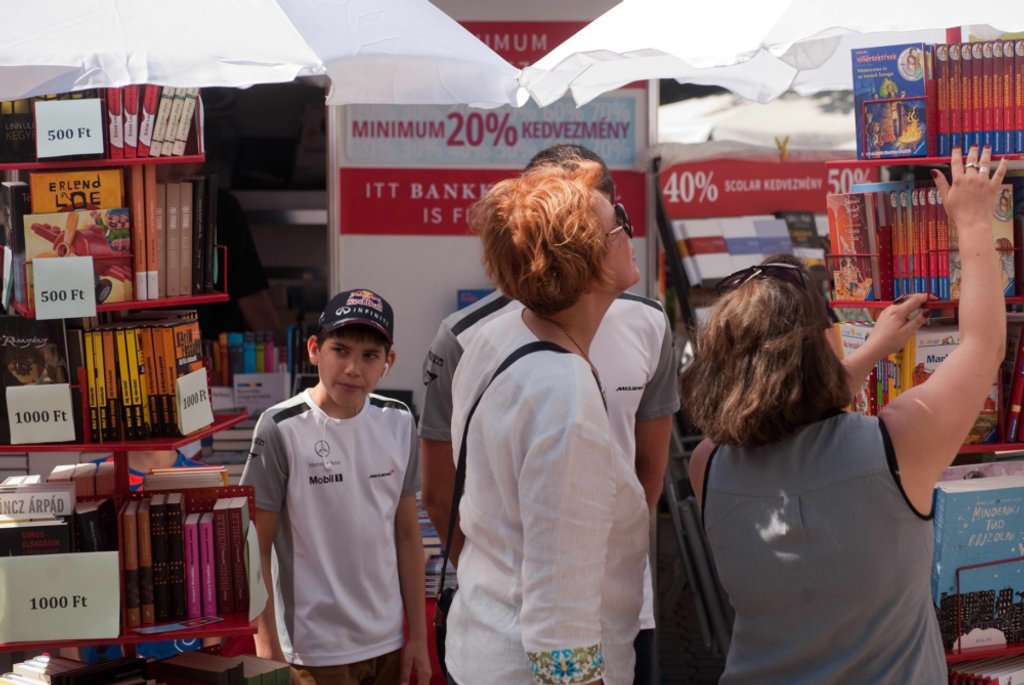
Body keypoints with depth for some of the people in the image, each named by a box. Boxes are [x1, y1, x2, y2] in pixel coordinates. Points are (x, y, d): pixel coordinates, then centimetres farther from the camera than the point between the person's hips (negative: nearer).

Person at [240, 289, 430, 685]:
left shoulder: (398, 423, 1)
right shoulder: (281, 429, -13)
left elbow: (407, 535, 8)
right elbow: (256, 548, -9)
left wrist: (418, 637, 9)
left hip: (387, 644, 5)